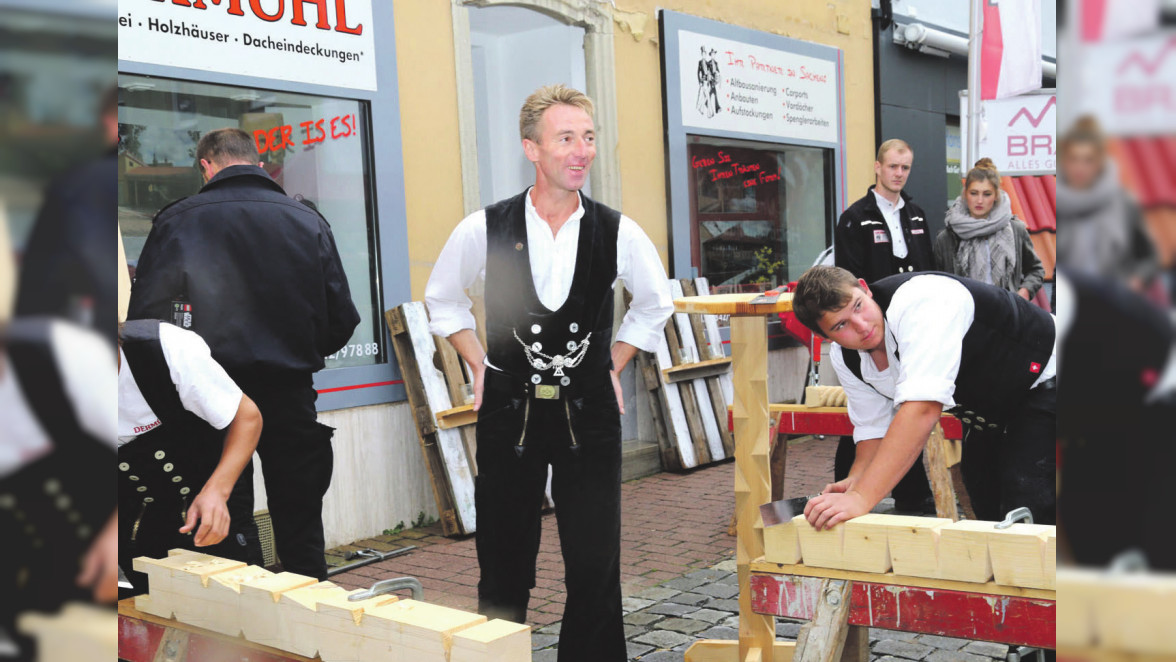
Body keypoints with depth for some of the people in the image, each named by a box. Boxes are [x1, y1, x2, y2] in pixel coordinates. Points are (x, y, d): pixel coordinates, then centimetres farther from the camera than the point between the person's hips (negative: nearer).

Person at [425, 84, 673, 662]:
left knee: (595, 565, 3)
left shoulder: (618, 234, -4)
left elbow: (654, 304, 15)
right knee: (504, 566, 9)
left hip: (588, 412, 1)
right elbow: (442, 299, 13)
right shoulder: (483, 230, -6)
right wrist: (478, 364, 7)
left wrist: (613, 366, 9)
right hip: (508, 411, 0)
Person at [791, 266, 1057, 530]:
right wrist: (855, 481, -21)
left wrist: (862, 498, -48)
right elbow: (874, 427, 0)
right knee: (987, 512, 9)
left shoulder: (921, 301, -37)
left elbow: (923, 408, -46)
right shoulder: (843, 359, -10)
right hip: (990, 410, 8)